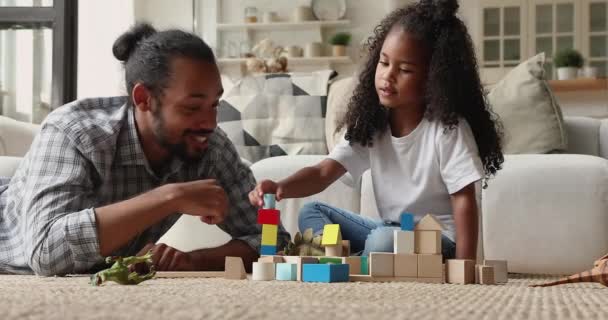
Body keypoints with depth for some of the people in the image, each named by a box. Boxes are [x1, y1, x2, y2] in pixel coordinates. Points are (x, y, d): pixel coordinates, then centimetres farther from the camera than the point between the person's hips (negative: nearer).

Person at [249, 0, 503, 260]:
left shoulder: (449, 128, -16)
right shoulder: (370, 124, 0)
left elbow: (464, 201, -16)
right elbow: (323, 173, -7)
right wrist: (281, 188, -29)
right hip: (390, 231, 7)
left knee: (384, 241, -37)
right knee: (311, 213, -7)